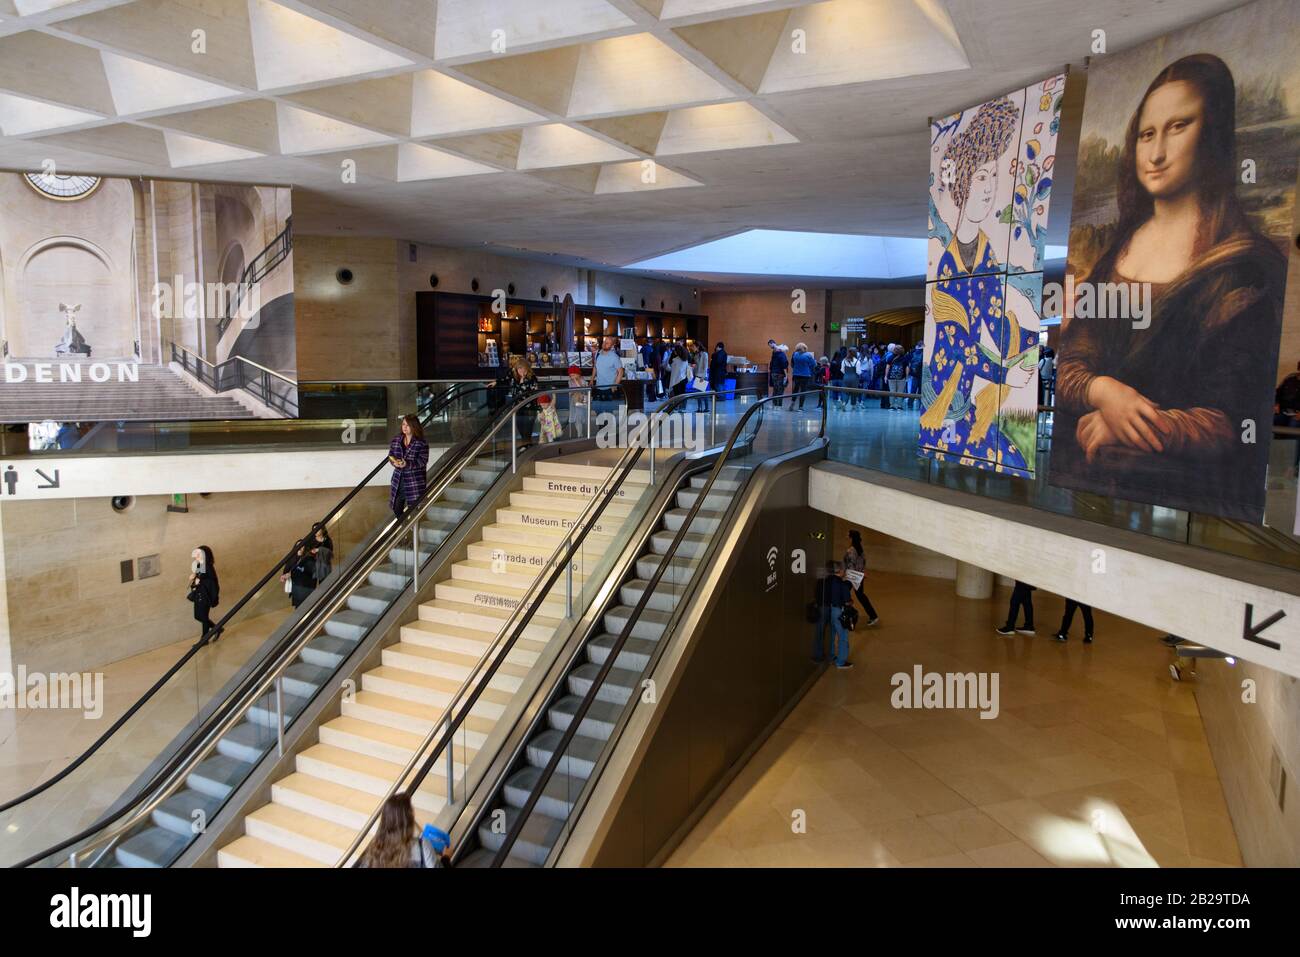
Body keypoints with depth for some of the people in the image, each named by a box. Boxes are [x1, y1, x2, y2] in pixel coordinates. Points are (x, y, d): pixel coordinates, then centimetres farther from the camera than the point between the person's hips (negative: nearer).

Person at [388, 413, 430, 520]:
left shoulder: (421, 443, -9)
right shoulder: (396, 440, 5)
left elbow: (422, 461, -13)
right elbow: (390, 455, 8)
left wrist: (407, 464, -27)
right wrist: (394, 462, -15)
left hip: (415, 481, -5)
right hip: (398, 479, 5)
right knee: (396, 508, 10)